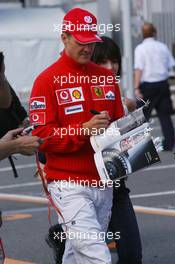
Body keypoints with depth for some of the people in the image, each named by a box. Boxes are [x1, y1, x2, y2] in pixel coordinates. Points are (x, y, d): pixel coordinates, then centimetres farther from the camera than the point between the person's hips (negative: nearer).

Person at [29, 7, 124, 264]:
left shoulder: (106, 77, 13)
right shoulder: (47, 80, -5)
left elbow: (120, 122, 23)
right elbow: (42, 136, -11)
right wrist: (84, 129, -22)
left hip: (104, 183, 6)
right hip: (69, 185, -6)